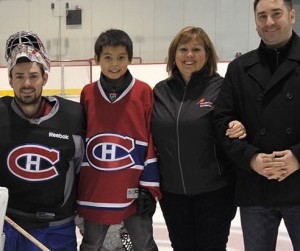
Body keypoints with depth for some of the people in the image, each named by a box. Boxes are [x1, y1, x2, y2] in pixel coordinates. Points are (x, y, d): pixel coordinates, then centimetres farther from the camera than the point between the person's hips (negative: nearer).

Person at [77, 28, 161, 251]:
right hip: (94, 191, 2)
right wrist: (75, 188, 8)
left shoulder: (144, 92, -6)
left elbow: (152, 142, -4)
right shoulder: (88, 94, 1)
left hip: (133, 191, -2)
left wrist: (149, 187, -6)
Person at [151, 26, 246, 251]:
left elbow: (236, 125, -6)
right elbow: (151, 136, 12)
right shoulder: (161, 91, 4)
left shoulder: (221, 88, -8)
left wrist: (239, 129, -27)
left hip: (214, 190, -4)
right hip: (172, 190, 4)